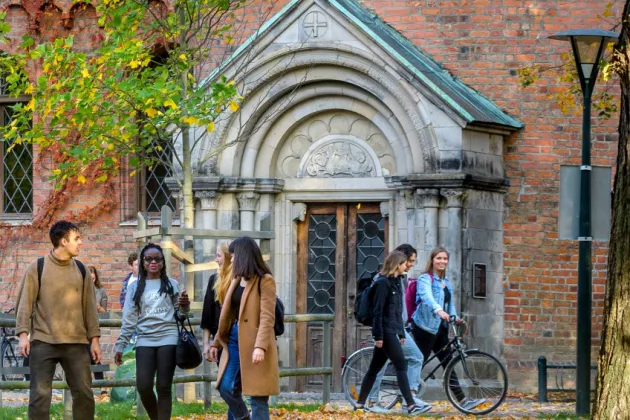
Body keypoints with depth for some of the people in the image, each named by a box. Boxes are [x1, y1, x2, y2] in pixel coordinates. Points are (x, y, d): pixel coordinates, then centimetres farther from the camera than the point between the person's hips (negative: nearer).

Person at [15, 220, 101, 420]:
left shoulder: (81, 270, 10)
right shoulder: (37, 268, 0)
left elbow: (89, 306, 12)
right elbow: (25, 303, -1)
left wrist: (94, 339, 8)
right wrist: (23, 334, -11)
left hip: (76, 343, 3)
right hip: (43, 342, -3)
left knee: (84, 393, 2)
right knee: (40, 394, -5)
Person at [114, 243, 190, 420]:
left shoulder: (171, 284, 10)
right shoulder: (135, 286, 11)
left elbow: (179, 316, 13)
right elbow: (129, 319, 9)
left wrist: (185, 307, -9)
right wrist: (120, 346, 4)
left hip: (168, 339, -1)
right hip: (144, 341, 1)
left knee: (164, 387, -5)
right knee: (143, 387, -8)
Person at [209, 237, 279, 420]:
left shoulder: (265, 281, -8)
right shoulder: (238, 281, 16)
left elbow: (267, 317, -17)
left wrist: (260, 347, -26)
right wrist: (216, 343, 20)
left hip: (254, 343, -8)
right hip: (234, 340, 8)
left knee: (258, 397, -4)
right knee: (226, 388, 0)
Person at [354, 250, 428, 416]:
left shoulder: (396, 282, 16)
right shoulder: (383, 283, -12)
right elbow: (377, 311, -16)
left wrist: (401, 333, 18)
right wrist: (378, 335, -19)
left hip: (392, 331, 9)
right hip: (385, 332, -9)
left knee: (375, 368, 11)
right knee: (401, 366, -12)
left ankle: (360, 403, 16)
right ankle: (411, 405, -14)